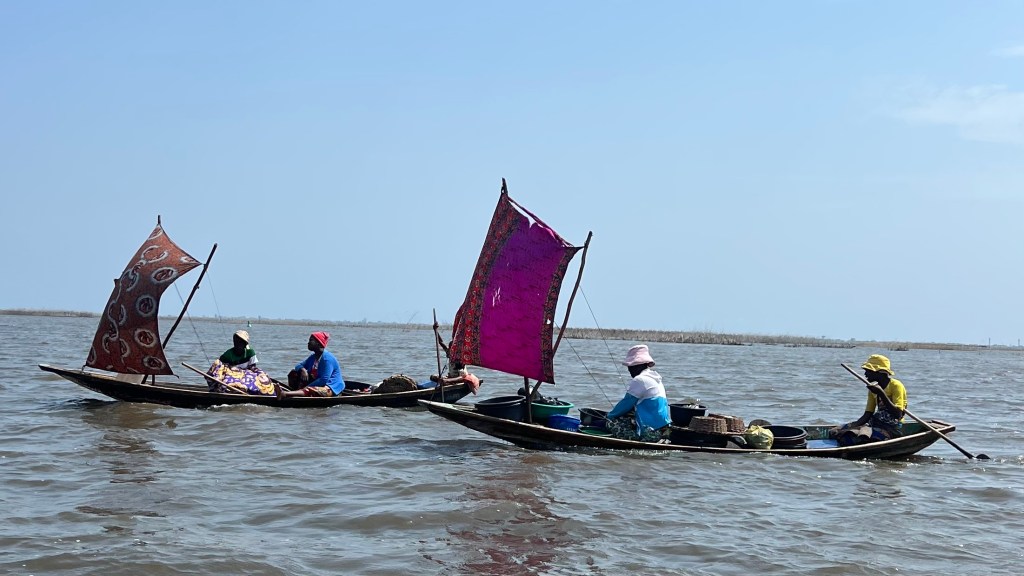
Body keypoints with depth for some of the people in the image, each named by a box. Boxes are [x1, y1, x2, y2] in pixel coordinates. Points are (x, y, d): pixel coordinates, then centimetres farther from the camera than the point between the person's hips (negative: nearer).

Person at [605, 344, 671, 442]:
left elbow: (626, 404, -6)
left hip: (650, 434, -10)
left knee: (610, 423, -8)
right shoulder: (655, 378, 18)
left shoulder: (640, 380, -12)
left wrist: (610, 415, 10)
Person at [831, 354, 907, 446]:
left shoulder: (896, 386, -8)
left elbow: (898, 415, -20)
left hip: (892, 429, -8)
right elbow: (866, 416, 13)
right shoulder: (873, 388, 15)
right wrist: (850, 426, -4)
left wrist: (881, 393, -24)